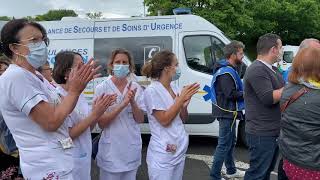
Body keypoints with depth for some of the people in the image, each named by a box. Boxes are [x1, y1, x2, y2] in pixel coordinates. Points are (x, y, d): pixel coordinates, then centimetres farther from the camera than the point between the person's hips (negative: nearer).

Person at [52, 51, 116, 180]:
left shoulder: (79, 94, 4)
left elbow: (88, 127, 8)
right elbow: (67, 134, -20)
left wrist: (99, 110, -8)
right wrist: (94, 114, -23)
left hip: (85, 155, 7)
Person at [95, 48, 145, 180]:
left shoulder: (136, 88, -1)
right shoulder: (102, 88, -10)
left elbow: (140, 119, -2)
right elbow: (101, 123, -14)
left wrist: (132, 101, -19)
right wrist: (123, 104, -24)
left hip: (133, 148, 3)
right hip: (111, 149, -3)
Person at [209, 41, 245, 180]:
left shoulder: (229, 70, 15)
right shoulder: (226, 72, -18)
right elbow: (231, 94, -26)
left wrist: (244, 92, 3)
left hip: (229, 112, 11)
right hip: (227, 113, -11)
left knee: (231, 142, 20)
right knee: (224, 145, -4)